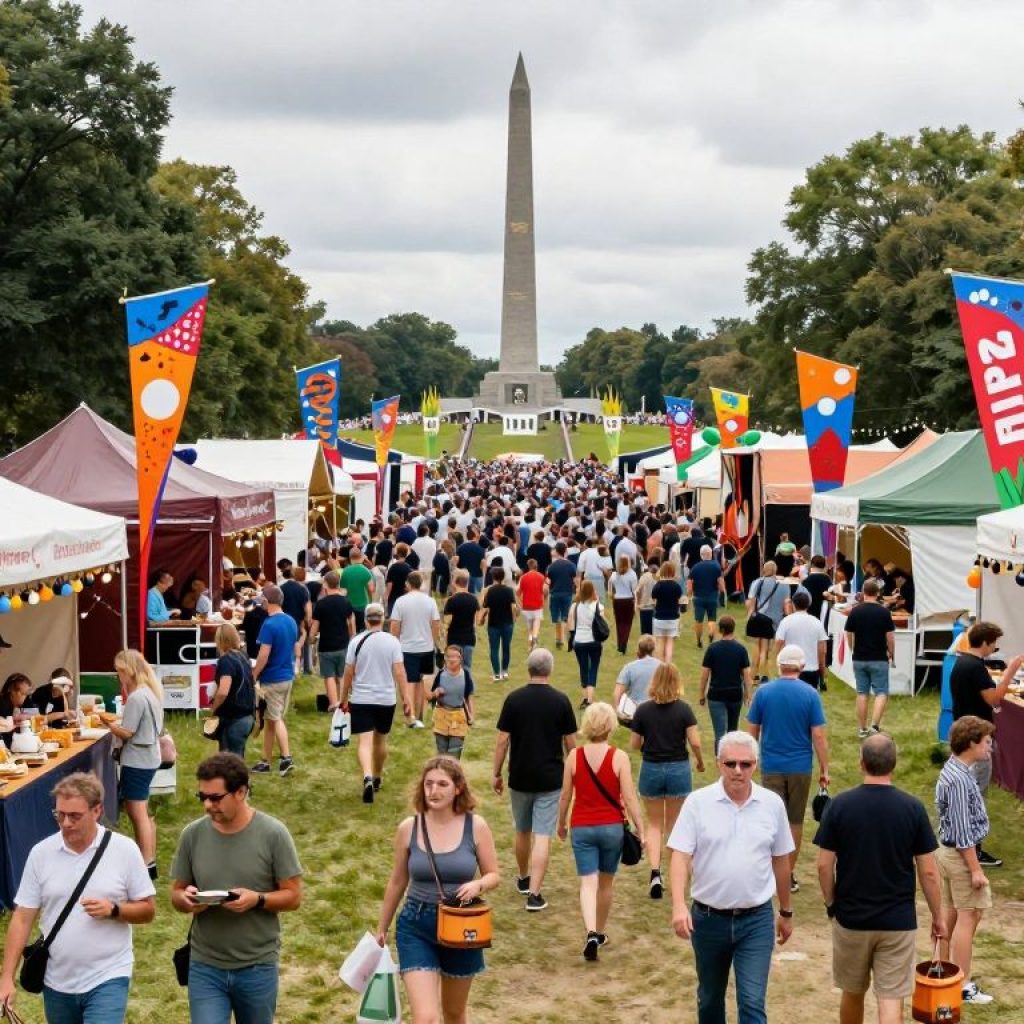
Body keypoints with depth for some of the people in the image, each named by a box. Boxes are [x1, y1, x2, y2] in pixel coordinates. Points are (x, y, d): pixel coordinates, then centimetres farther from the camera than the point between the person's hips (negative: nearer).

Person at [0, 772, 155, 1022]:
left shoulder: (124, 850, -7)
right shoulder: (41, 853, -3)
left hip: (108, 979, -3)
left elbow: (147, 910, -1)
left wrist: (114, 910, -21)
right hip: (57, 983, 3)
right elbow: (22, 918, 0)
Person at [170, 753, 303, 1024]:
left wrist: (257, 899, -24)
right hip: (205, 967, 1)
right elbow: (176, 893, 7)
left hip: (257, 968, -1)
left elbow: (293, 896, -6)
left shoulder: (273, 834, -9)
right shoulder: (193, 834, -2)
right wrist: (185, 899, -17)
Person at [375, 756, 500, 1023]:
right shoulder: (408, 828, -5)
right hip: (416, 927, -1)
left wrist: (478, 885, -22)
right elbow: (397, 883, 7)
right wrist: (382, 928, 14)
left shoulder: (476, 826, -7)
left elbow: (494, 875, 1)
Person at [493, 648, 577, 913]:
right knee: (542, 836, -2)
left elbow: (502, 740, -5)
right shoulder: (561, 700, -7)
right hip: (550, 779, -1)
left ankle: (524, 880, 38)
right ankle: (534, 894, -9)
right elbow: (570, 742, -2)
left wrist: (497, 774, 5)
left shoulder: (514, 699, -7)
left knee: (522, 831, 19)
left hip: (519, 778, 1)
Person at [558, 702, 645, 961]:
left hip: (582, 828, 0)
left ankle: (591, 934, -20)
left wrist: (561, 823, 17)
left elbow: (565, 795, 1)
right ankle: (600, 932, 31)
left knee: (588, 883, 0)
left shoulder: (574, 756, -6)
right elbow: (629, 798, -11)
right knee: (607, 881, 18)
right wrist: (640, 829, -2)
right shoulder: (619, 758, -11)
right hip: (612, 827, 0)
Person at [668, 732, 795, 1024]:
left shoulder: (772, 804, -1)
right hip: (708, 919, 0)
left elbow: (780, 861, 9)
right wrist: (679, 905, -24)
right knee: (709, 998, 17)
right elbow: (680, 856, -11)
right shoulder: (698, 802, -8)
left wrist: (786, 912, 16)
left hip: (756, 921, 0)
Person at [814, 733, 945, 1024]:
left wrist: (831, 904, 11)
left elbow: (824, 866, -6)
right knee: (891, 1000, 1)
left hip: (850, 918, 1)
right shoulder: (913, 808, -8)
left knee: (852, 992, 19)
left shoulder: (840, 805, -8)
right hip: (898, 921, -1)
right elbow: (928, 872, -5)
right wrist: (938, 917, 7)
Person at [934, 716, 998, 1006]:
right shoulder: (960, 780, -24)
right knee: (968, 917, -2)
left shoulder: (953, 770, 7)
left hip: (948, 850, 10)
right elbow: (963, 830, -23)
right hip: (961, 854, -10)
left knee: (950, 914, 17)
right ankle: (964, 985, 3)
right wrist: (975, 870, -19)